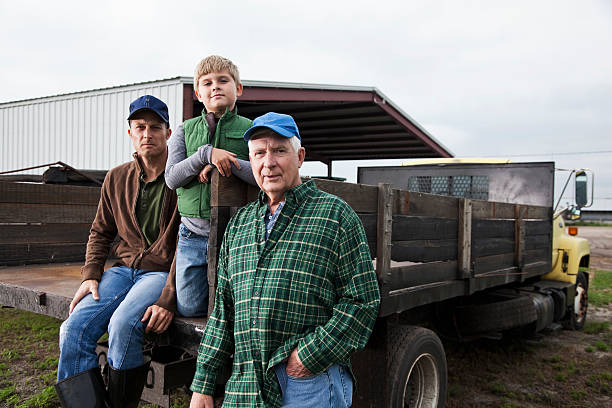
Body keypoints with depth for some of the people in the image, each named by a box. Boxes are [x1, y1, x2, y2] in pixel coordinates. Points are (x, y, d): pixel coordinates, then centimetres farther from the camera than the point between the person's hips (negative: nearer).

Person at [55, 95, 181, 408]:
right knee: (73, 329, -15)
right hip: (124, 269, 6)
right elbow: (100, 232, 20)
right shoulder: (116, 179, 11)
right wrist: (91, 274, 4)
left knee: (123, 324, -30)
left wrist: (167, 299, -21)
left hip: (164, 272, -5)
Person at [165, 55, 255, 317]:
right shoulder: (185, 130, 8)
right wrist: (207, 154, -17)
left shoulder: (250, 130, 0)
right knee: (189, 309, 9)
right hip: (193, 234, 3)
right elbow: (172, 178, -4)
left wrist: (228, 163, -20)